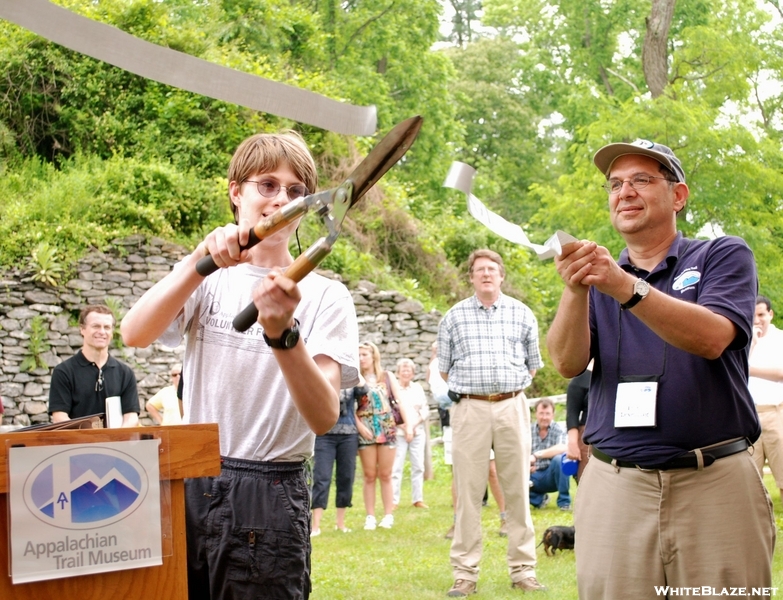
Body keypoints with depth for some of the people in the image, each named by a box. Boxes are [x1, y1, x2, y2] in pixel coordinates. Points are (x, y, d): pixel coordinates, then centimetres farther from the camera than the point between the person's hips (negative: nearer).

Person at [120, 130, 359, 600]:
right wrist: (200, 261, -26)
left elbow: (325, 418, -15)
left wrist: (282, 333, -31)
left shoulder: (325, 296, -2)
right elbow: (135, 334, -13)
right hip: (191, 484, 3)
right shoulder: (207, 280, 7)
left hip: (270, 495, -2)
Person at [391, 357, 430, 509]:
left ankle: (418, 499, 8)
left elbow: (425, 410, 9)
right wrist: (403, 426, -14)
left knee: (418, 466, 2)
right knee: (396, 467, -8)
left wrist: (414, 425, -6)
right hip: (398, 432, -4)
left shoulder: (418, 387, 14)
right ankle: (393, 500, -5)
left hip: (418, 432, 4)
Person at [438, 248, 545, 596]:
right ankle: (465, 573, 3)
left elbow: (532, 365, 17)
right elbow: (444, 369, 12)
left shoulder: (522, 315, 9)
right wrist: (473, 387, 12)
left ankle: (523, 570, 8)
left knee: (517, 489, 3)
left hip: (512, 407, 1)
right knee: (468, 490, -1)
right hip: (470, 409, -1)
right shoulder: (454, 317, 6)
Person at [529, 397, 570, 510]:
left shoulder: (558, 429, -7)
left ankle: (564, 501, -13)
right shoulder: (528, 430, 2)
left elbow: (562, 448, -29)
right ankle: (539, 498, 6)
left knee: (559, 459, -33)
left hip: (552, 476, -3)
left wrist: (536, 455, -36)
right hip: (533, 476, 3)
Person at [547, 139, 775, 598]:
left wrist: (627, 288, -26)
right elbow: (569, 364, -1)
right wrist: (575, 291, -20)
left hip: (715, 485, -2)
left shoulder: (723, 257, 6)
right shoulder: (598, 275, 15)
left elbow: (711, 338, -14)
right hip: (614, 487, 2)